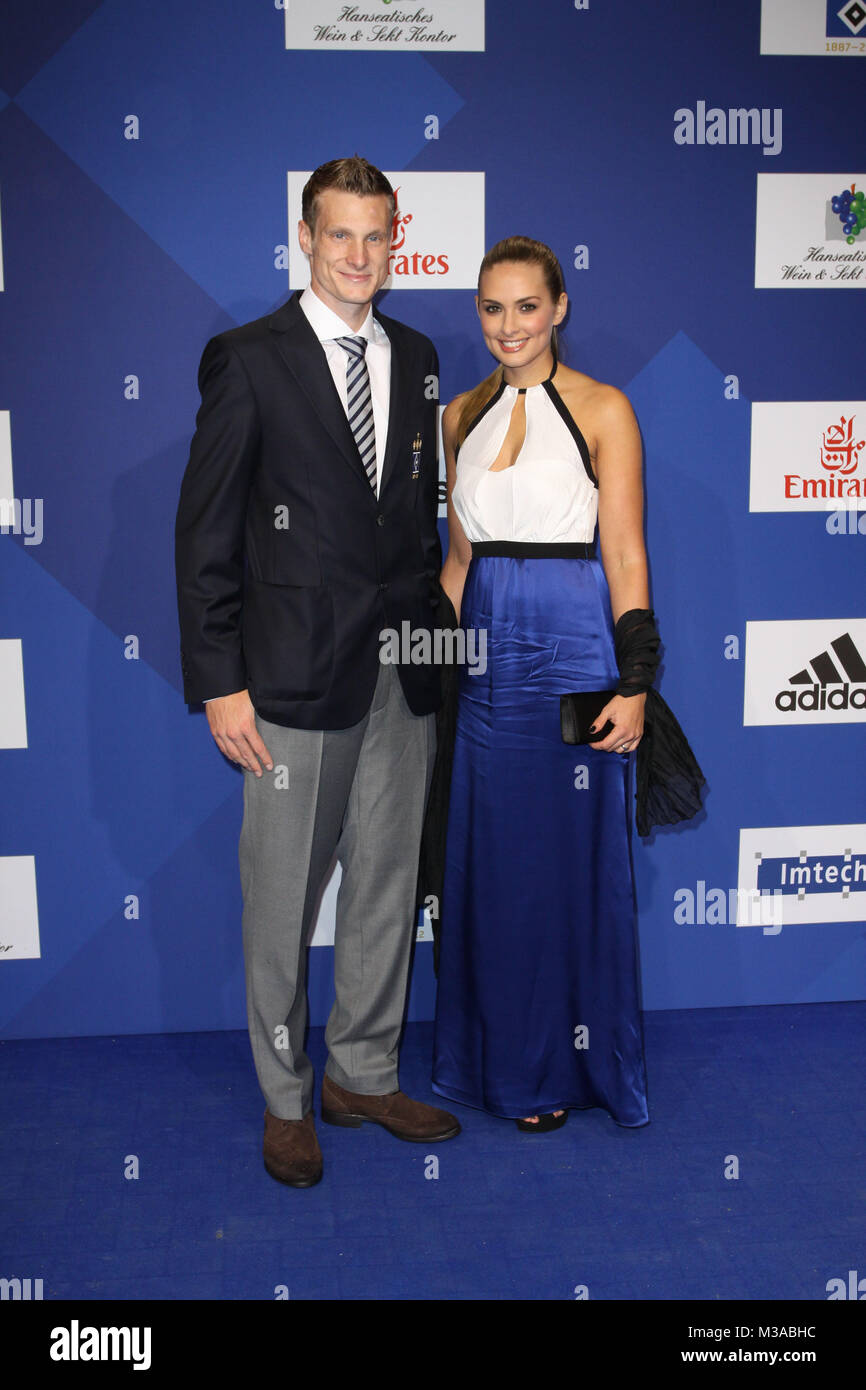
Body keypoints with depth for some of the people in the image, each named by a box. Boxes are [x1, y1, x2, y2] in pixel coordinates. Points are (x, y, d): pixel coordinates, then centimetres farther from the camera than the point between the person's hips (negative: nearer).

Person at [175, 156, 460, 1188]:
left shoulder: (415, 359, 11)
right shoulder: (247, 360, -5)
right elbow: (205, 533, -7)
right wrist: (218, 684, -12)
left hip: (405, 675, 5)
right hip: (295, 677, -5)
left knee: (387, 884, 14)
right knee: (283, 898, 5)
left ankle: (363, 1073, 31)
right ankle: (286, 1098, 24)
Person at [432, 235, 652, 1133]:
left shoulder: (601, 409, -4)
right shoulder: (464, 417, 11)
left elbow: (625, 556, -7)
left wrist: (634, 684, -13)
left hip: (572, 649, -5)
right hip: (487, 653, 5)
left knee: (572, 863, 3)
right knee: (489, 863, 11)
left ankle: (563, 1066, 21)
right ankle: (502, 1056, 28)